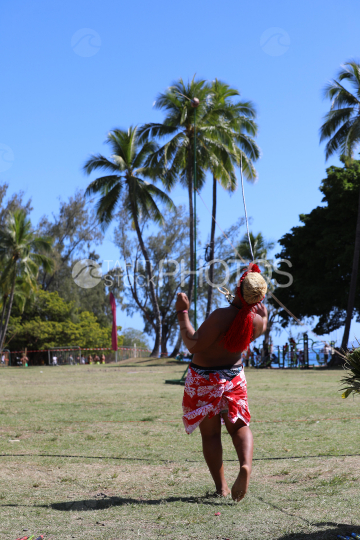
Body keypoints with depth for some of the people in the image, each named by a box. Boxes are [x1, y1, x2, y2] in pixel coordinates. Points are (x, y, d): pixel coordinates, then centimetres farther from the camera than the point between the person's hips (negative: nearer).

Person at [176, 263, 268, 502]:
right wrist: (261, 304, 20)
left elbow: (193, 345, -26)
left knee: (210, 433, 8)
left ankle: (221, 486, 10)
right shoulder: (258, 320, -10)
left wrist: (183, 313, -20)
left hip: (204, 378, -4)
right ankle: (246, 465, -11)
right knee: (239, 426, 17)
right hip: (234, 375, 4)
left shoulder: (222, 316, -29)